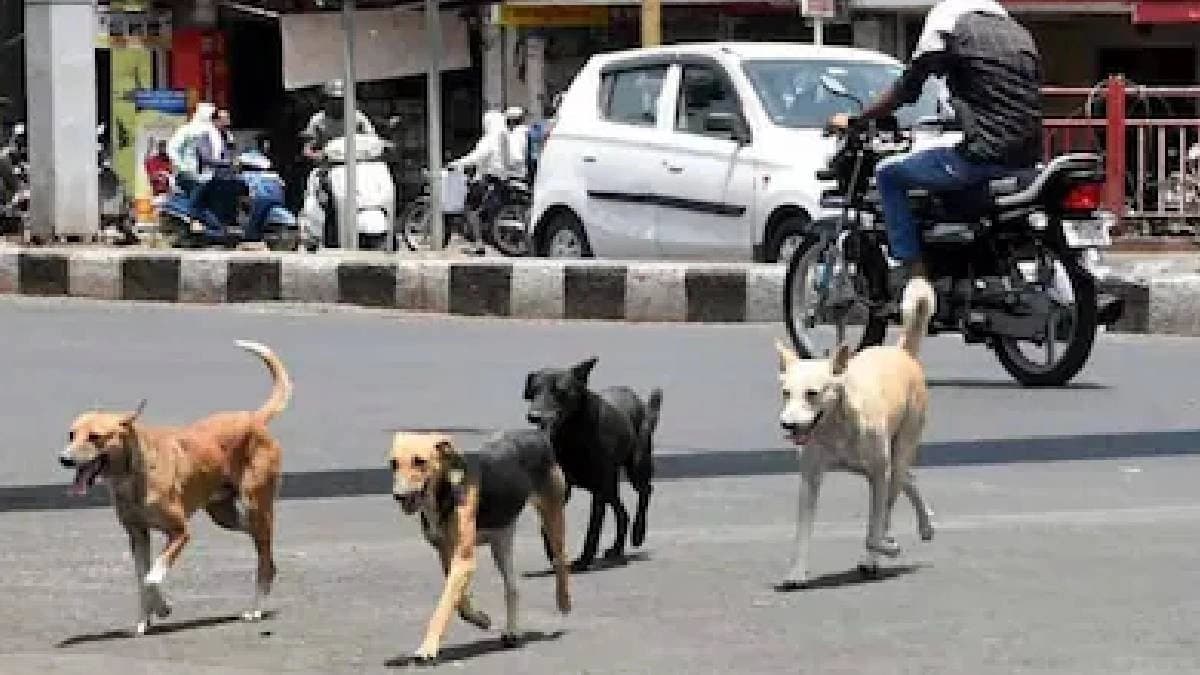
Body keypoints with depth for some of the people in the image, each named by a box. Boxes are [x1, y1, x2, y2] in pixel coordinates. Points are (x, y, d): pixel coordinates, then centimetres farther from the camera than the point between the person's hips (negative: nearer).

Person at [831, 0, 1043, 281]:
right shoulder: (1021, 35, 22)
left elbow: (907, 89, -2)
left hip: (982, 158, -7)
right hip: (1025, 160, 7)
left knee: (888, 174, 10)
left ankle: (917, 276, -1)